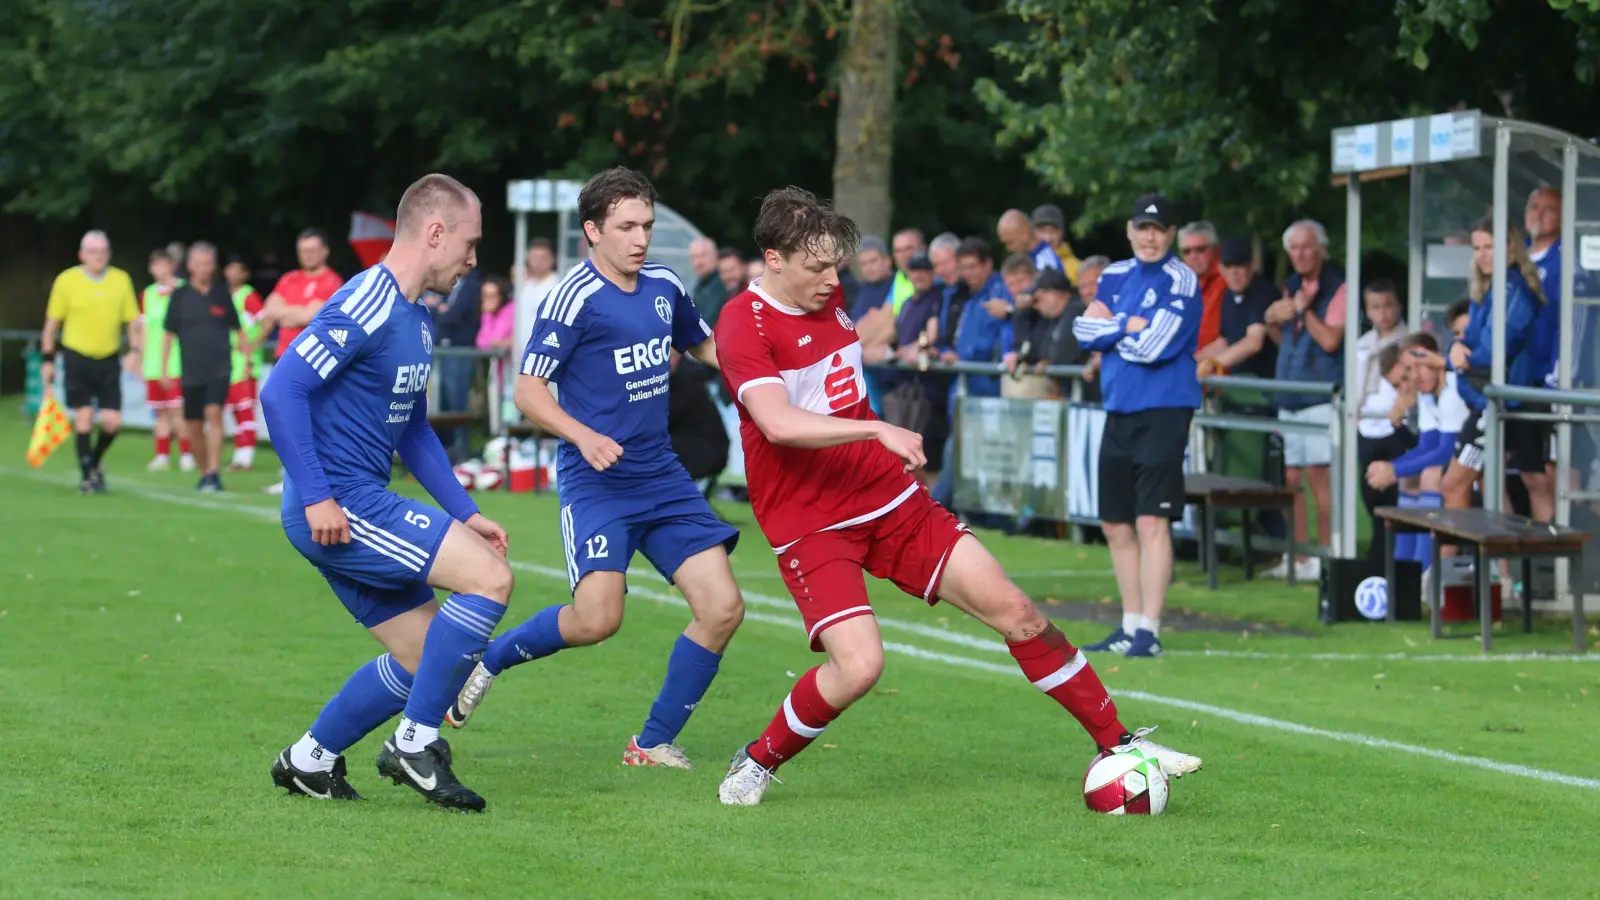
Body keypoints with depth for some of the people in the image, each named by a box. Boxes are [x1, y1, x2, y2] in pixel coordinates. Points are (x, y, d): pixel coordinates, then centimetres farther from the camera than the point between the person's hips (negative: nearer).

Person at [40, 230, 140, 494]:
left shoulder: (121, 280, 3)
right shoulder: (67, 280, -3)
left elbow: (131, 320, 10)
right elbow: (52, 322, 3)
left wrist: (135, 350, -2)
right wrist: (48, 359, 2)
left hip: (109, 361, 2)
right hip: (77, 357, -2)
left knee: (112, 421, -4)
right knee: (84, 418, -4)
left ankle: (95, 462, 24)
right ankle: (87, 476, 8)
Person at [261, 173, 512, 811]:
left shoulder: (417, 320, 17)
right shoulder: (366, 307, -16)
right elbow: (281, 391, -22)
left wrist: (463, 513, 19)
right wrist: (315, 498, -23)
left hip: (362, 506, 10)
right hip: (337, 507, -10)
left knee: (424, 657, 11)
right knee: (490, 579, -16)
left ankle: (309, 762, 22)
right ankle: (415, 744, -9)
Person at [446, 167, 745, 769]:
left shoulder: (665, 287, 9)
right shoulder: (575, 298, -11)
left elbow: (705, 347, 28)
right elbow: (529, 389, -11)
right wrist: (584, 437, -26)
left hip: (662, 477, 7)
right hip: (596, 481, -7)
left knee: (722, 607, -5)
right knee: (596, 618, -22)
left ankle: (655, 743, 8)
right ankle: (487, 660, 7)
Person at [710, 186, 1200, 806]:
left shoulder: (830, 297, 7)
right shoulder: (743, 324, -17)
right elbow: (778, 423, -33)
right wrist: (877, 430, -39)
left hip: (892, 500, 7)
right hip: (810, 523, -7)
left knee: (1014, 611, -2)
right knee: (858, 665, -24)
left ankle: (1117, 744, 9)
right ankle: (758, 764, 2)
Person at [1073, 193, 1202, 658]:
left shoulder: (1181, 281, -8)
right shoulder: (1115, 276, 13)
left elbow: (1154, 346, -18)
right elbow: (1085, 331, 3)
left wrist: (1110, 326, -3)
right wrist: (1130, 326, -9)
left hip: (1162, 411, -7)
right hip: (1118, 411, 7)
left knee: (1151, 522, -12)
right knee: (1116, 524, 11)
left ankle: (1149, 631, -12)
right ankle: (1130, 625, 22)